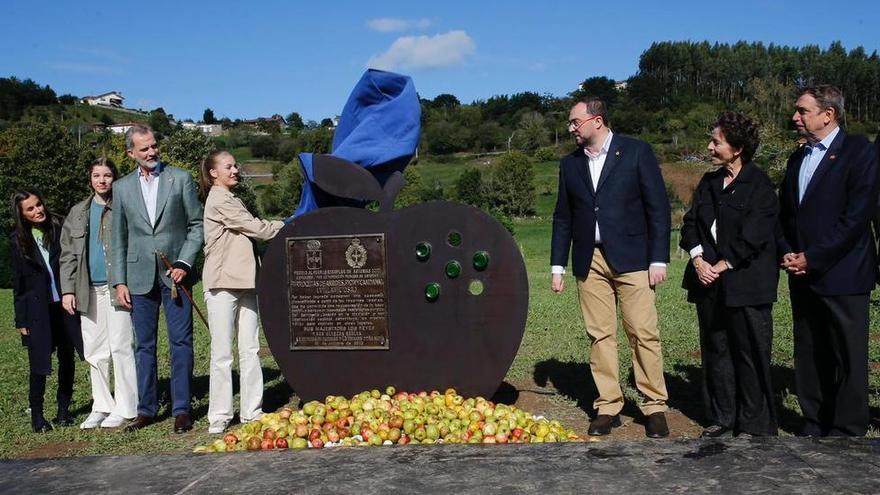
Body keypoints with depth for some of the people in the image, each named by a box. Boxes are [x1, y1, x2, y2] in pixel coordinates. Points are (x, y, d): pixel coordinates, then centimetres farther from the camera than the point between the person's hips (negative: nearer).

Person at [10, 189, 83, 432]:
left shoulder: (59, 228, 0)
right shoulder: (18, 240, 0)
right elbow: (18, 282, 3)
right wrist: (21, 320, 1)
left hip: (65, 305, 1)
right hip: (37, 310, -1)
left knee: (67, 359, 9)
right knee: (39, 364, 0)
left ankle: (63, 408, 24)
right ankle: (36, 414, 14)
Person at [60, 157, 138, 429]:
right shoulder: (78, 213, 14)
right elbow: (68, 254, 14)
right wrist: (67, 289, 5)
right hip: (89, 290, 5)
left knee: (120, 347, -4)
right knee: (94, 352, 9)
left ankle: (123, 408, 5)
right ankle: (101, 406, 20)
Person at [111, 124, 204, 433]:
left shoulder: (180, 179, 3)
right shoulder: (122, 188, 10)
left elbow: (197, 225, 3)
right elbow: (118, 239, 11)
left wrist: (184, 263, -8)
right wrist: (119, 281, 4)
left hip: (175, 272, -2)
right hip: (140, 277, 2)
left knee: (181, 343, -1)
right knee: (143, 345, 8)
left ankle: (181, 410, 7)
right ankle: (146, 409, 18)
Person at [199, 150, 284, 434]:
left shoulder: (230, 200, 21)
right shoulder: (219, 201, -9)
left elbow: (251, 232, 16)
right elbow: (258, 229, -10)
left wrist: (280, 227, 4)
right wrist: (289, 225, 2)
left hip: (244, 283, 9)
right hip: (223, 284, -9)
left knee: (250, 349, 6)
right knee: (222, 352, -3)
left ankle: (251, 411, 11)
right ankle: (219, 416, 5)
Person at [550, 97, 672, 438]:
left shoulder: (636, 152, 1)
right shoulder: (570, 164, 13)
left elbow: (658, 207, -1)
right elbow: (563, 217, 15)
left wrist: (658, 259, -7)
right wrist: (558, 266, 11)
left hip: (631, 257, -3)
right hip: (589, 262, 4)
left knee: (643, 333, -4)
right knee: (600, 335, 4)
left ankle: (654, 406, 9)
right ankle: (608, 406, 13)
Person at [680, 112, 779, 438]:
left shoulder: (759, 185, -6)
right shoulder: (709, 182, 13)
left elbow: (753, 236, -13)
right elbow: (690, 223, 9)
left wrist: (722, 267, -13)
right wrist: (698, 259, -6)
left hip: (746, 284, -6)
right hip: (709, 282, 6)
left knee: (750, 354, 0)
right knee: (715, 352, 12)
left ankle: (754, 424, 12)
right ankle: (722, 418, 23)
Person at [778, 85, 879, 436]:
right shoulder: (798, 157, 16)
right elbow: (785, 212, 19)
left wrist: (813, 258, -14)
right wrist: (787, 252, 1)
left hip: (842, 276, -6)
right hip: (803, 276, 7)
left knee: (848, 358, 1)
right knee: (809, 356, 11)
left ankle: (848, 432, 12)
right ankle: (815, 427, 21)